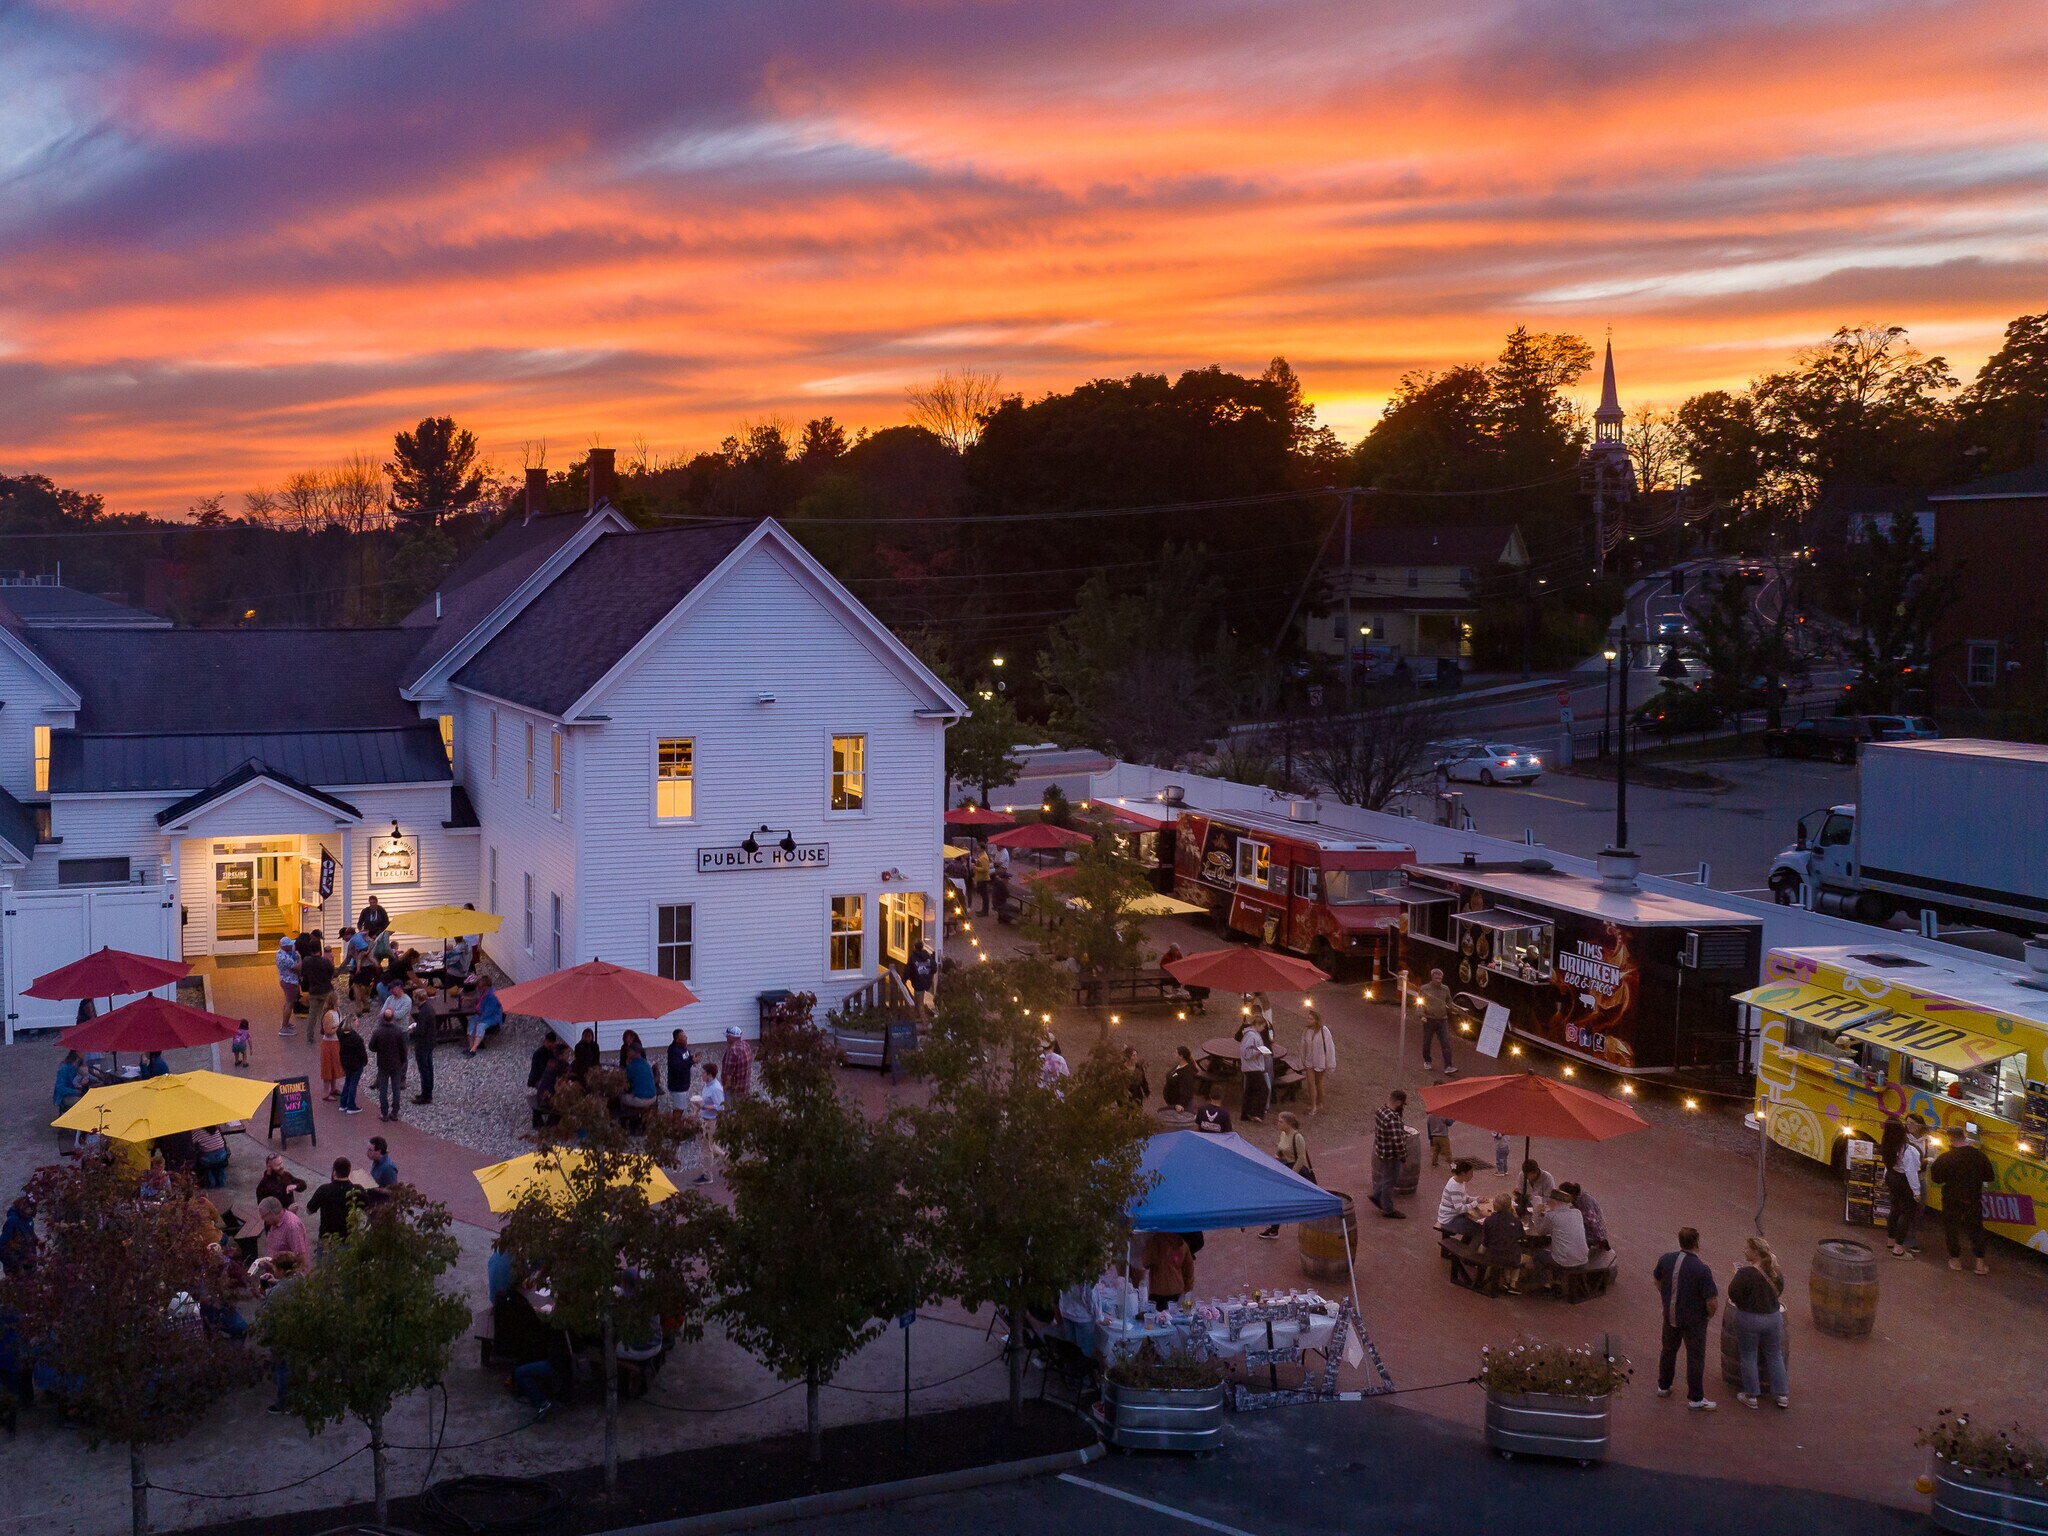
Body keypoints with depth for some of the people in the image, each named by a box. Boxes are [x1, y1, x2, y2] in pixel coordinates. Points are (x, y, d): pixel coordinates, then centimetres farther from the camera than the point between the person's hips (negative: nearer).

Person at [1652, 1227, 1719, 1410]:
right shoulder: (1701, 1269, -26)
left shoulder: (1666, 1259, -9)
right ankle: (1695, 1398, 19)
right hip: (1694, 1320, -5)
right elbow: (1712, 1302, -23)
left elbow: (1657, 1280, 10)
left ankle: (1663, 1387, 38)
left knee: (1668, 1350, 24)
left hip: (1670, 1315, 5)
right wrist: (1710, 1313, -1)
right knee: (1695, 1358, 10)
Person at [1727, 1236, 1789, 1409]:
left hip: (1748, 1319, -5)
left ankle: (1750, 1396, 18)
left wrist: (1736, 1277, -3)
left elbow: (1733, 1294, -18)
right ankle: (1782, 1395, 25)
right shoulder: (1776, 1271, -2)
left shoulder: (1746, 1273, -23)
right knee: (1775, 1356, 18)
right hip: (1773, 1317, 5)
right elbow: (1778, 1291, 11)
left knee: (1749, 1357, 10)